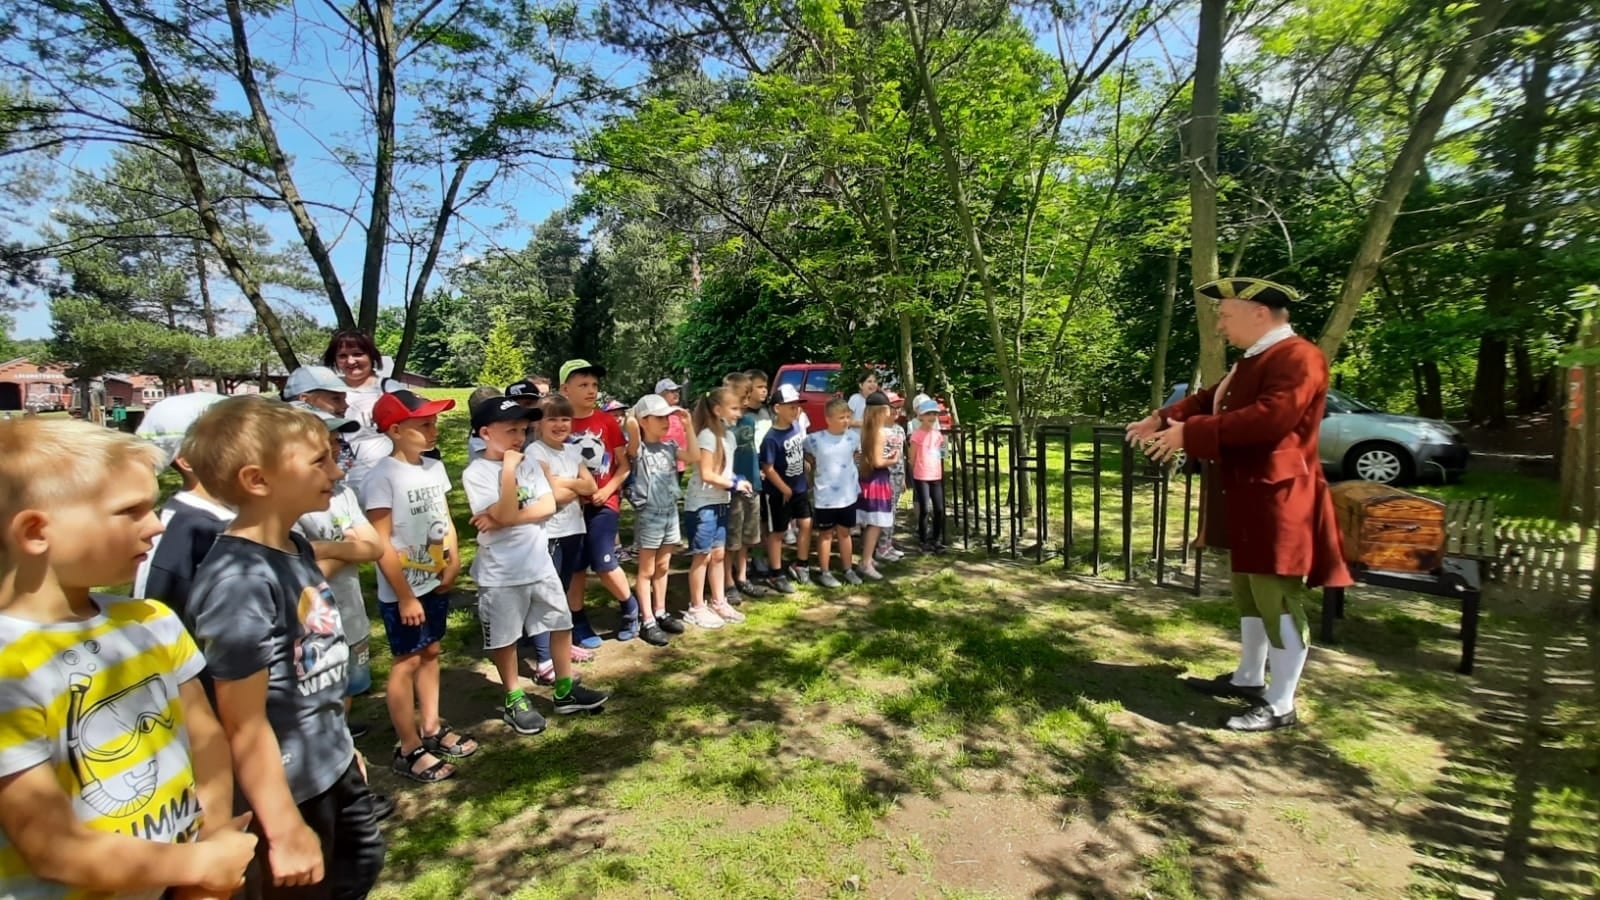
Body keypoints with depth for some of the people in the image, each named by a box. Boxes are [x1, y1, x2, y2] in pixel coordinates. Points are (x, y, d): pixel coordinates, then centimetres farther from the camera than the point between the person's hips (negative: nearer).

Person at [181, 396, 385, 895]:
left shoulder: (297, 547, -2)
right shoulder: (238, 578, -29)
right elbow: (245, 725, -25)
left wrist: (343, 742, 17)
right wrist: (285, 831, -19)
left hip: (333, 765, 8)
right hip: (291, 788, -8)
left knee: (361, 866, 27)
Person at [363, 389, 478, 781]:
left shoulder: (435, 467, 3)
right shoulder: (383, 476, -19)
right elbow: (382, 544, -19)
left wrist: (453, 560, -3)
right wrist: (405, 596, -17)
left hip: (436, 583, 7)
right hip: (402, 592, -7)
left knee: (430, 653, 17)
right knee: (407, 661, 4)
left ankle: (431, 728, 32)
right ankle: (409, 749, 17)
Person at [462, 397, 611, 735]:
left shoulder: (529, 464, 1)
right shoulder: (476, 473, -13)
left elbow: (548, 507, -7)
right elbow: (504, 515, -22)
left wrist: (503, 521, -16)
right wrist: (508, 469, -22)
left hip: (540, 564, 5)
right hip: (500, 574, -5)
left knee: (561, 624, 12)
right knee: (505, 638, 11)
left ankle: (565, 691, 27)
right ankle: (514, 700, 29)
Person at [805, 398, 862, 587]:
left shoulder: (853, 437, -3)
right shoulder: (815, 439, -14)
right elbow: (805, 454, 4)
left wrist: (847, 463, 6)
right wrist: (816, 467, -1)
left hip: (848, 495, 3)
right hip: (825, 497, -3)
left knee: (845, 533, 16)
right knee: (826, 534, 9)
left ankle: (847, 569, 29)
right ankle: (824, 572, 20)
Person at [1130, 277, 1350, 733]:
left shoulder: (1298, 358, -17)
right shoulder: (1255, 358, 16)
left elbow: (1268, 419, -29)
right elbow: (1214, 398, 19)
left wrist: (1189, 434, -27)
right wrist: (1164, 419, 3)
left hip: (1277, 502, -10)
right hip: (1246, 499, 11)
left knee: (1278, 602, -1)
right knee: (1248, 593, 19)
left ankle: (1280, 706, 10)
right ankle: (1248, 679, 34)